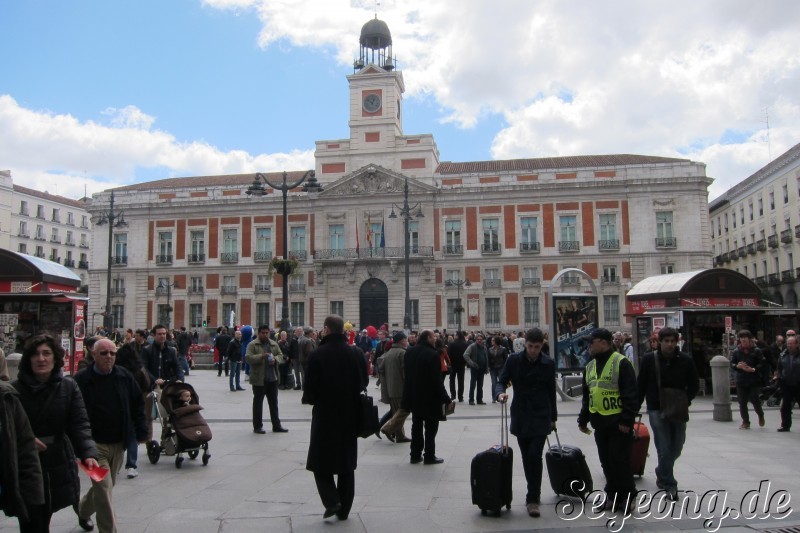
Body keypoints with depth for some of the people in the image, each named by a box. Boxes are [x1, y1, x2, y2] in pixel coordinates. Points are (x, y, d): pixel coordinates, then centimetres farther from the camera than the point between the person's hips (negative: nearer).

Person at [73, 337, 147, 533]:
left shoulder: (125, 377, 2)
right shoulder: (82, 380, -10)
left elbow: (137, 405, 10)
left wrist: (141, 431, 5)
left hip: (119, 444, 5)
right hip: (95, 443, -5)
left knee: (106, 486, 20)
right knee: (103, 488, -9)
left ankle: (83, 510, 47)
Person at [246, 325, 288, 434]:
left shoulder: (274, 344, 11)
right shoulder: (252, 345, -5)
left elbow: (281, 355, 14)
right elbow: (248, 358, -14)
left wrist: (275, 359, -8)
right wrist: (261, 356, -26)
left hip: (272, 378, 5)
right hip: (259, 379, -5)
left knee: (274, 402, 11)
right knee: (258, 403, 4)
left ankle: (276, 425, 18)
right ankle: (257, 426, 12)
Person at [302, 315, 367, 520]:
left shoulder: (317, 354, -14)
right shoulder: (356, 354, 0)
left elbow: (310, 385, -14)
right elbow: (364, 382, 6)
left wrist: (309, 399, 6)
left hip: (324, 414, -4)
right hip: (350, 415, 4)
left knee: (321, 462, 10)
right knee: (346, 464, 13)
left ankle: (332, 501, -5)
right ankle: (344, 509, 18)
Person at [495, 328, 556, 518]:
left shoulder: (548, 364, -3)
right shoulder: (514, 360, -4)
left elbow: (551, 392, 7)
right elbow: (501, 381, -2)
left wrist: (553, 417, 14)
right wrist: (500, 393, -25)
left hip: (541, 418, -1)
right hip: (520, 417, 2)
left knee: (535, 456, -11)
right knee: (526, 458, 9)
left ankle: (533, 499, -2)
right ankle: (534, 494, 25)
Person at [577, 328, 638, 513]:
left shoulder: (621, 363, -12)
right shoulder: (590, 366, 12)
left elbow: (631, 394, -15)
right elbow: (587, 396, 19)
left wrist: (626, 420, -19)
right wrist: (583, 419, 17)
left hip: (618, 423, -7)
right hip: (600, 422, 7)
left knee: (619, 460, -2)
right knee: (606, 461, 12)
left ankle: (627, 496, 14)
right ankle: (613, 494, 24)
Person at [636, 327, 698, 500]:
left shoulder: (686, 360, -3)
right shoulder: (649, 359, -7)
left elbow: (694, 385, 5)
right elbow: (641, 386, 0)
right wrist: (636, 407, -1)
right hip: (656, 410, -3)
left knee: (676, 448, 13)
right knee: (664, 448, -4)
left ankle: (662, 473, 38)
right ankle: (669, 484, 11)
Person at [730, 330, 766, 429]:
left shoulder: (756, 351, -2)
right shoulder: (736, 351, 6)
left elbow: (763, 363, -5)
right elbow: (732, 363, 8)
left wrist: (754, 369, -18)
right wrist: (737, 366, -13)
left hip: (754, 381, -3)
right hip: (741, 381, 3)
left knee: (755, 400, -2)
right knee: (742, 402, 3)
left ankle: (761, 416, 29)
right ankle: (745, 422, 15)